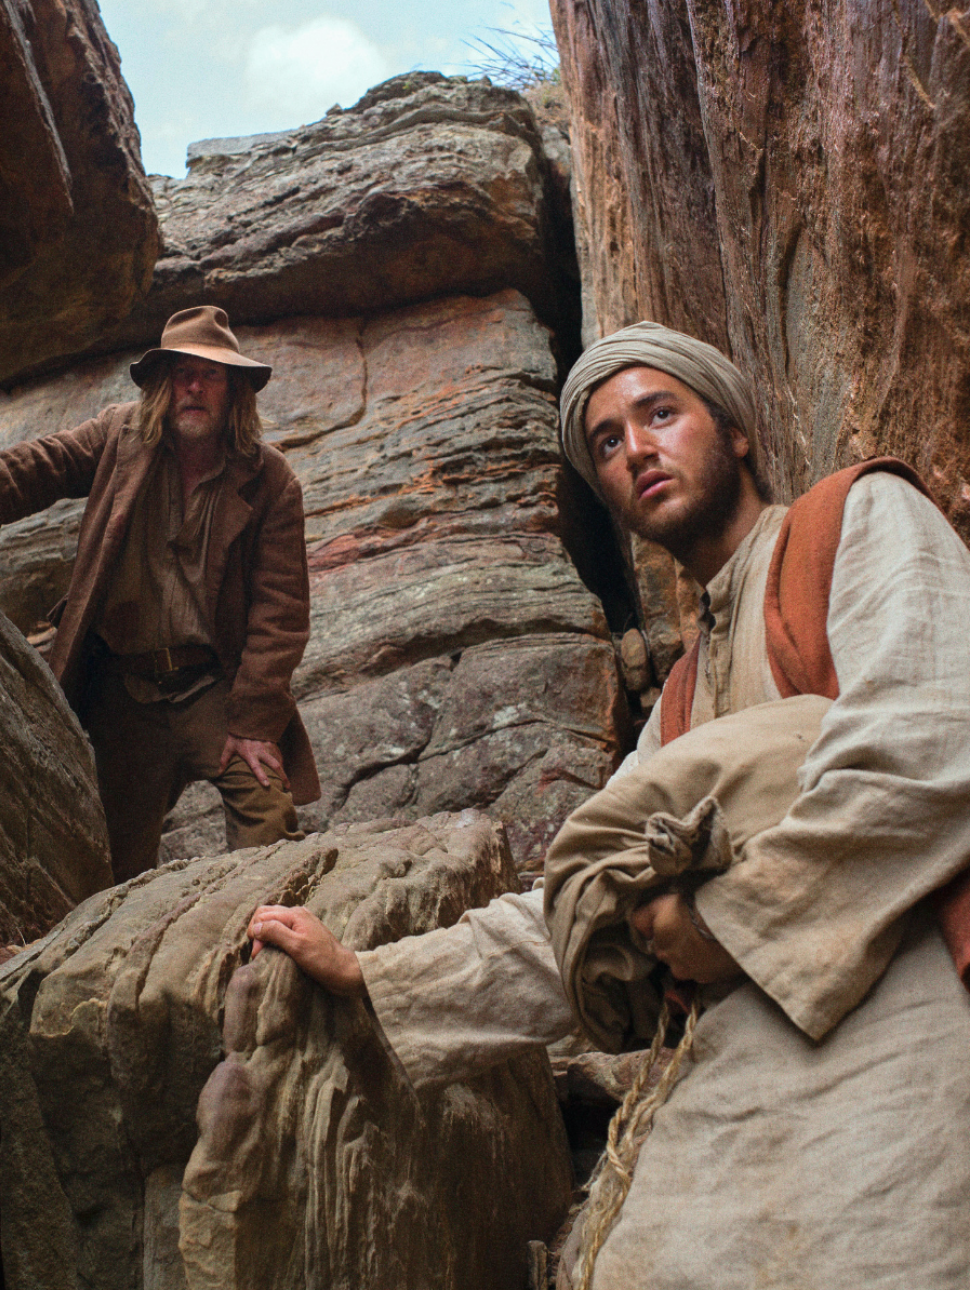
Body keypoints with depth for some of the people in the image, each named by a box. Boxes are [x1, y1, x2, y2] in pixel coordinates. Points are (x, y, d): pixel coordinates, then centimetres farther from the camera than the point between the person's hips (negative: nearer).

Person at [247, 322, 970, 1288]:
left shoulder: (864, 517, 4)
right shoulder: (680, 706, 25)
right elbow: (578, 917, 23)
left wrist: (730, 918, -6)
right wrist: (361, 975, 20)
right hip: (748, 1072, 6)